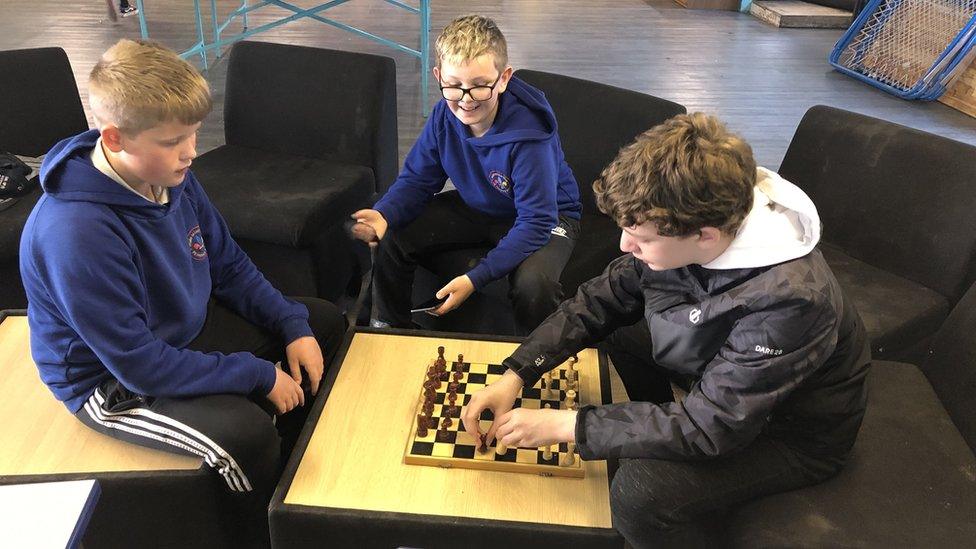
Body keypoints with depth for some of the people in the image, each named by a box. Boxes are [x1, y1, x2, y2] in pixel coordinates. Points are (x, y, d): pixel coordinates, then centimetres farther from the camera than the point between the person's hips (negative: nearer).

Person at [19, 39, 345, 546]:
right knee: (245, 433, -32)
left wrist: (293, 326, -8)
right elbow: (139, 363, -30)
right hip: (113, 380, -8)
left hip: (188, 325, 8)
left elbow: (229, 266, 3)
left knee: (324, 322, 9)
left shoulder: (171, 176, -11)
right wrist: (258, 376, -23)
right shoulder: (75, 233, -34)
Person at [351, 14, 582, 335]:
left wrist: (476, 278, -36)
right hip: (475, 206, 5)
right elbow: (416, 180, -5)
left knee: (533, 282, -36)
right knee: (391, 241, -10)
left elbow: (536, 222, -31)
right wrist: (384, 214, -28)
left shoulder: (529, 133, -32)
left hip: (546, 215, -5)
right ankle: (390, 330, 16)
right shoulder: (444, 116, -16)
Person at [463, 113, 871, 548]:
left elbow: (708, 426, -34)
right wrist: (515, 376, -18)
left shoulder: (787, 299, -40)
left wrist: (563, 425, -31)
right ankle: (653, 427, 24)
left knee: (640, 491, -27)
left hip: (796, 429, -7)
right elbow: (599, 300, -8)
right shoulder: (678, 229, -20)